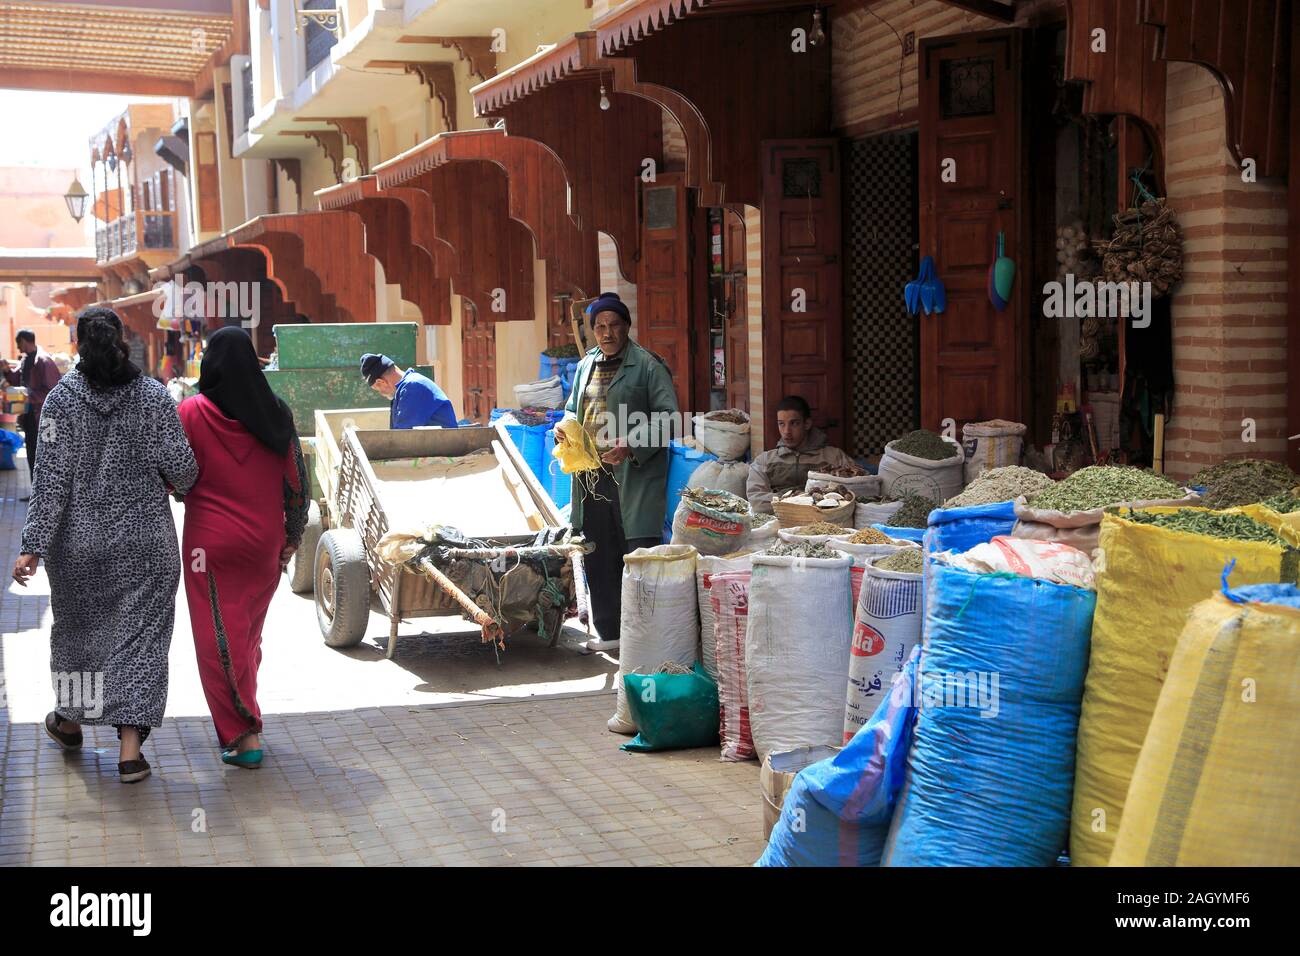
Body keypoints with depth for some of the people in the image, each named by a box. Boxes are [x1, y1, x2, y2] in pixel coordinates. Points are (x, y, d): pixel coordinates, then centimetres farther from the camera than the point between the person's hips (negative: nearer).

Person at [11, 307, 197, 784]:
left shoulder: (61, 399, -7)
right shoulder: (154, 396, -7)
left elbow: (52, 476, -11)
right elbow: (180, 467, -10)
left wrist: (34, 545, -10)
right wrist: (182, 483, 14)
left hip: (79, 543, 1)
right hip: (145, 542, -1)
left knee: (76, 627, 20)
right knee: (139, 634, 5)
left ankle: (70, 720, 39)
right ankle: (130, 748, 2)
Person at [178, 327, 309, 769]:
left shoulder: (192, 413, -10)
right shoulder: (275, 412, -1)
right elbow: (296, 479, 1)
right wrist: (292, 536, 10)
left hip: (212, 543, -4)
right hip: (265, 543, 4)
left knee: (220, 637, 4)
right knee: (249, 633, 19)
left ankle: (243, 734, 2)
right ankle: (245, 718, 31)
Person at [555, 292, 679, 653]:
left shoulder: (647, 365, -4)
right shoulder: (586, 366, 16)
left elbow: (668, 417, -10)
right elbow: (573, 408, 30)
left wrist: (631, 446, -20)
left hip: (633, 476, -7)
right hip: (592, 477, 7)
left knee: (638, 553, -7)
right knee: (598, 557, 11)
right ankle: (609, 633, 22)